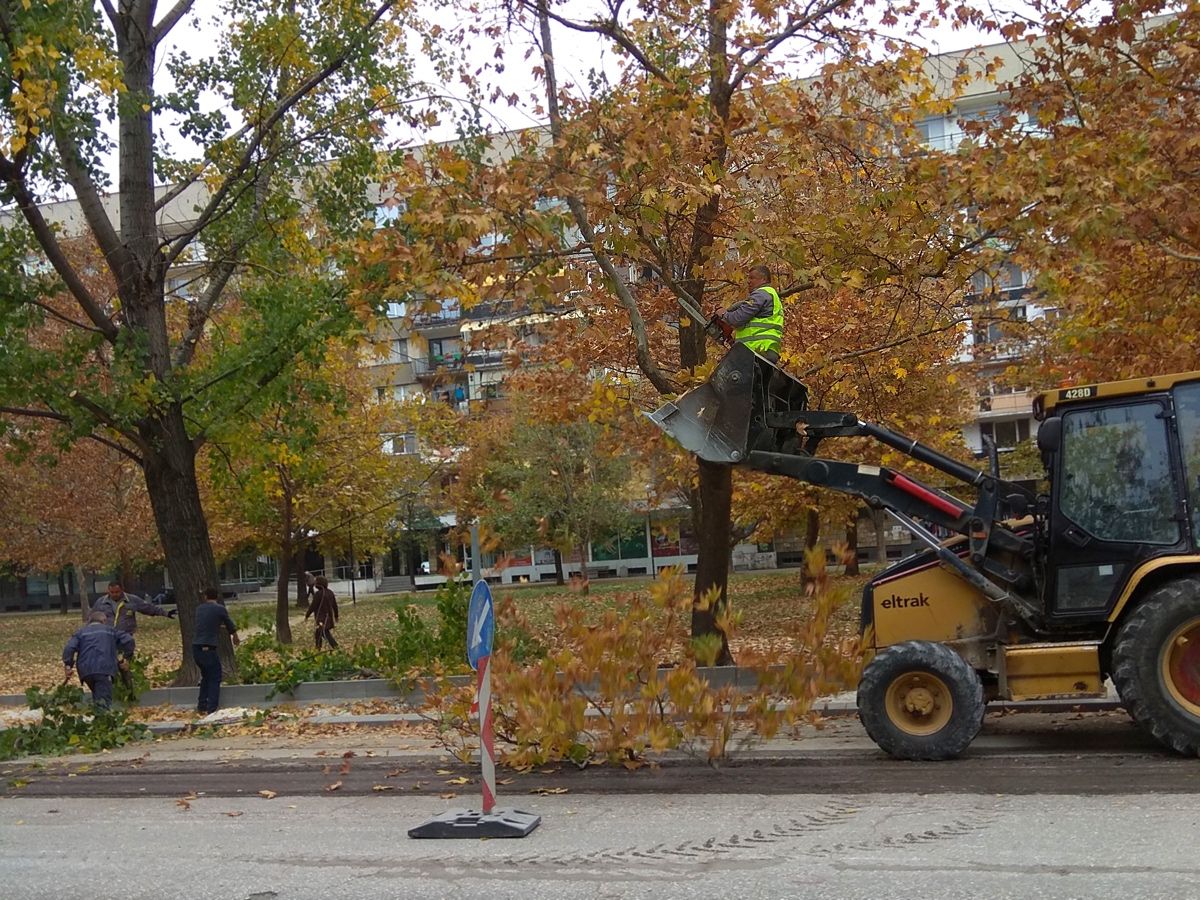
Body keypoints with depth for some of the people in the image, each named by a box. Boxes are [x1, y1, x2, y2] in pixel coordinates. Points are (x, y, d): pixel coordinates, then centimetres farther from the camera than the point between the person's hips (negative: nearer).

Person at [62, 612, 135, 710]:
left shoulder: (81, 632, 24)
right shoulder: (110, 630, 24)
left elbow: (69, 648, 6)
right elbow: (128, 640, 10)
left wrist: (68, 666, 6)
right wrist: (127, 658, 20)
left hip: (85, 670, 2)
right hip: (104, 668, -2)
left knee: (97, 698, 22)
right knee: (103, 701, -11)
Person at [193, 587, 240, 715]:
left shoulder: (199, 608, 12)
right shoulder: (220, 609, -2)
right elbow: (229, 624, 13)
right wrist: (235, 637, 33)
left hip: (196, 648, 6)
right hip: (208, 649, -6)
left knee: (206, 677, 21)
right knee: (215, 679, 5)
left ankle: (201, 707, 22)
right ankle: (212, 709, 0)